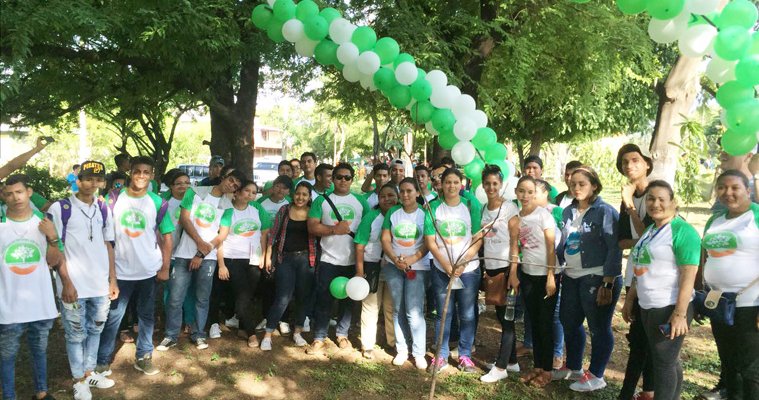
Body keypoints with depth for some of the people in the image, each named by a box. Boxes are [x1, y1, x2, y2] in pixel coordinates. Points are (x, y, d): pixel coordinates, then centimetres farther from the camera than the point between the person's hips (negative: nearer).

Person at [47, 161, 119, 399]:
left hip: (101, 284, 4)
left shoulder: (104, 210, 7)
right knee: (76, 334, 8)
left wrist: (113, 280, 10)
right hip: (74, 285, -4)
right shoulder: (60, 208, -7)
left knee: (95, 330, 16)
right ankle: (79, 380, 23)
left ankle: (89, 372, 33)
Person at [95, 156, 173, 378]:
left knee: (147, 316, 12)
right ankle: (102, 361, 17)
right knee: (113, 316, 5)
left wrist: (165, 268, -1)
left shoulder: (157, 202, -3)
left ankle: (144, 357, 25)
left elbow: (167, 236, 2)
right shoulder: (113, 198, -3)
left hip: (149, 270, 1)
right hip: (120, 270, -1)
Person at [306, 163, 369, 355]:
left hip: (353, 260, 2)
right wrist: (334, 230, -16)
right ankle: (319, 338, 9)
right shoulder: (322, 200, 2)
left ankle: (342, 334, 26)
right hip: (328, 259, -2)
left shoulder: (360, 201, 7)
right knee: (324, 300, 0)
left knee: (348, 300, 12)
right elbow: (312, 226, -5)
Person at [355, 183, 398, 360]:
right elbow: (360, 246, -6)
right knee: (370, 307, 6)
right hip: (373, 268, -2)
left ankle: (394, 342, 27)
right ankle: (368, 345, 16)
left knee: (392, 308, 12)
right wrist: (359, 271, -11)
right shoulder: (371, 217, -4)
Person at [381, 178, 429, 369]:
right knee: (398, 309, 8)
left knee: (414, 311, -7)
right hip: (393, 266, 3)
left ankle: (419, 353, 4)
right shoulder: (392, 212, 4)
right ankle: (401, 349, 17)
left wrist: (412, 259, -19)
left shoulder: (425, 213, -3)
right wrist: (395, 258, -14)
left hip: (417, 266, -3)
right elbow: (385, 239, 2)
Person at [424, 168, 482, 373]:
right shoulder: (434, 207, -2)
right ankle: (441, 356, 20)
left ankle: (465, 356, 21)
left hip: (468, 269, 0)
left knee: (467, 315, 7)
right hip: (441, 270, 0)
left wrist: (462, 264, -14)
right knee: (443, 314, 8)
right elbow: (430, 241, -4)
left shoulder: (471, 206, -3)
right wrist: (447, 266, -12)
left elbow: (478, 239, -4)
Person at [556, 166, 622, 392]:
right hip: (572, 278, 8)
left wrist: (607, 283, -19)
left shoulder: (605, 212, -11)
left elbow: (614, 249, -15)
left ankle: (596, 376, 18)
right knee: (569, 323, 17)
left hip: (597, 279, -7)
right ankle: (573, 368, 35)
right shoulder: (568, 212, 9)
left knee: (598, 328, 4)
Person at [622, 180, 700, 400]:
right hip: (648, 307, 8)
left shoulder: (682, 231, -14)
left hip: (670, 308, -8)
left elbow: (688, 276, -20)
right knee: (667, 360, 18)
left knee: (664, 362, 2)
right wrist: (629, 299, 19)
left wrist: (680, 314, -23)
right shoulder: (650, 230, 13)